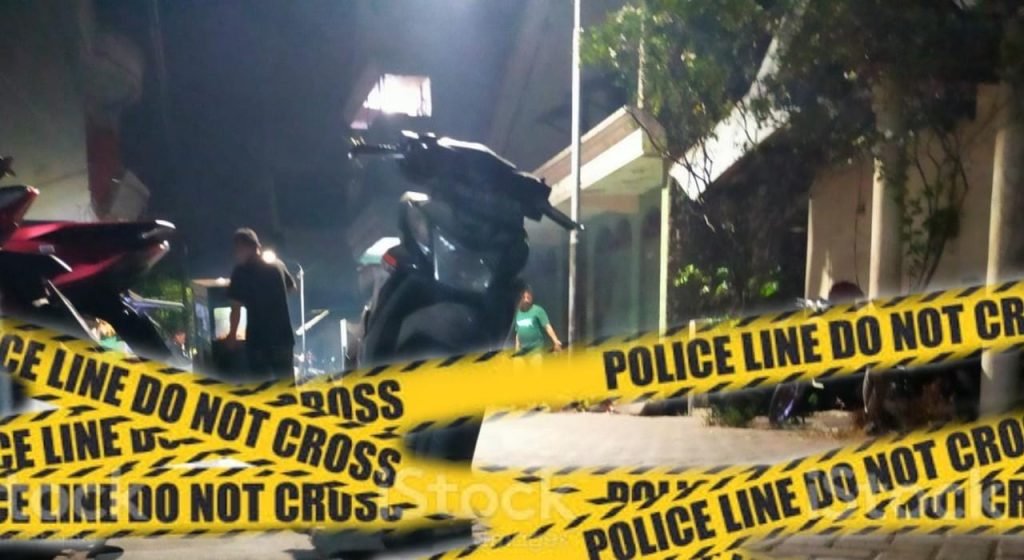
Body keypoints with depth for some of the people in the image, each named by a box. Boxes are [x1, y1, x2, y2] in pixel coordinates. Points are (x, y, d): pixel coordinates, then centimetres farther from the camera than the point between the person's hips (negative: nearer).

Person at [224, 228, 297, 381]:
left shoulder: (241, 271, -10)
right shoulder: (278, 265, 5)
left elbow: (236, 307, -11)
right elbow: (292, 287, 23)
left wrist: (232, 334, 2)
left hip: (258, 339, -4)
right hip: (283, 335, 4)